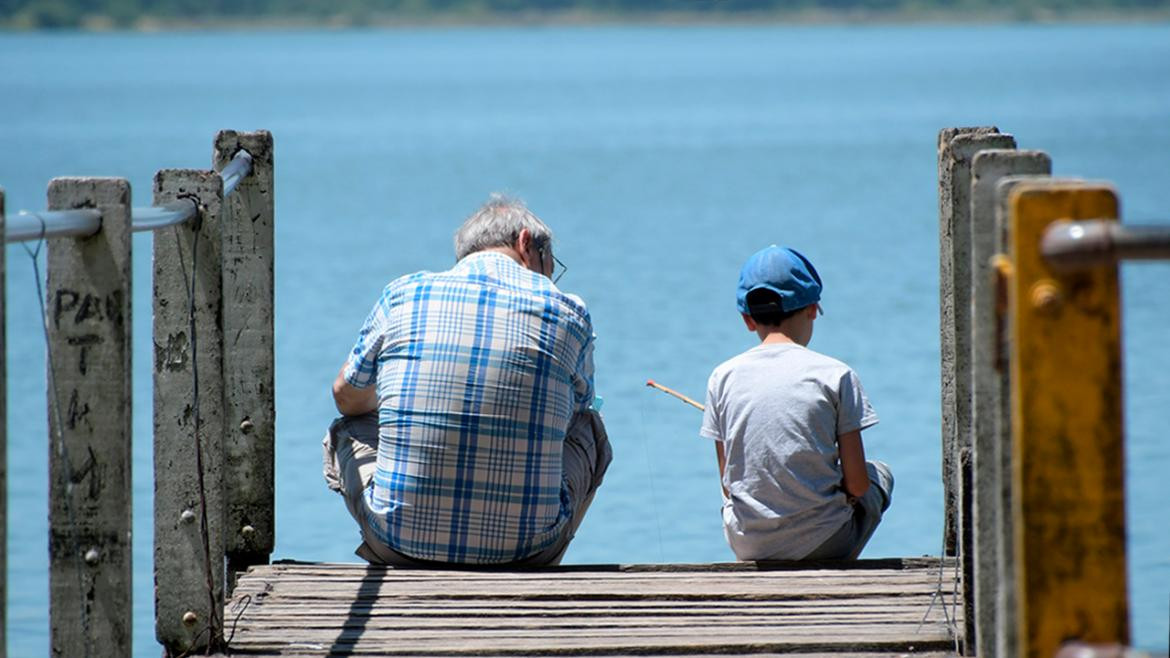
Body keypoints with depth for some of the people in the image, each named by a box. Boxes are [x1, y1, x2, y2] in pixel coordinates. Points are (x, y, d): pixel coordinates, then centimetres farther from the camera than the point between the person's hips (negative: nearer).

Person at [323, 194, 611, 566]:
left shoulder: (402, 295, 4)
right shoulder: (567, 313, 2)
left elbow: (347, 397, 20)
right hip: (526, 547, 0)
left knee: (349, 431, 32)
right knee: (588, 427, 30)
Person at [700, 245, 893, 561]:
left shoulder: (723, 377, -2)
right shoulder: (835, 374, -8)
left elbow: (728, 485, 2)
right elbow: (857, 485, -7)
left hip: (748, 545, 3)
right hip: (823, 543, -3)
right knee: (880, 473, 29)